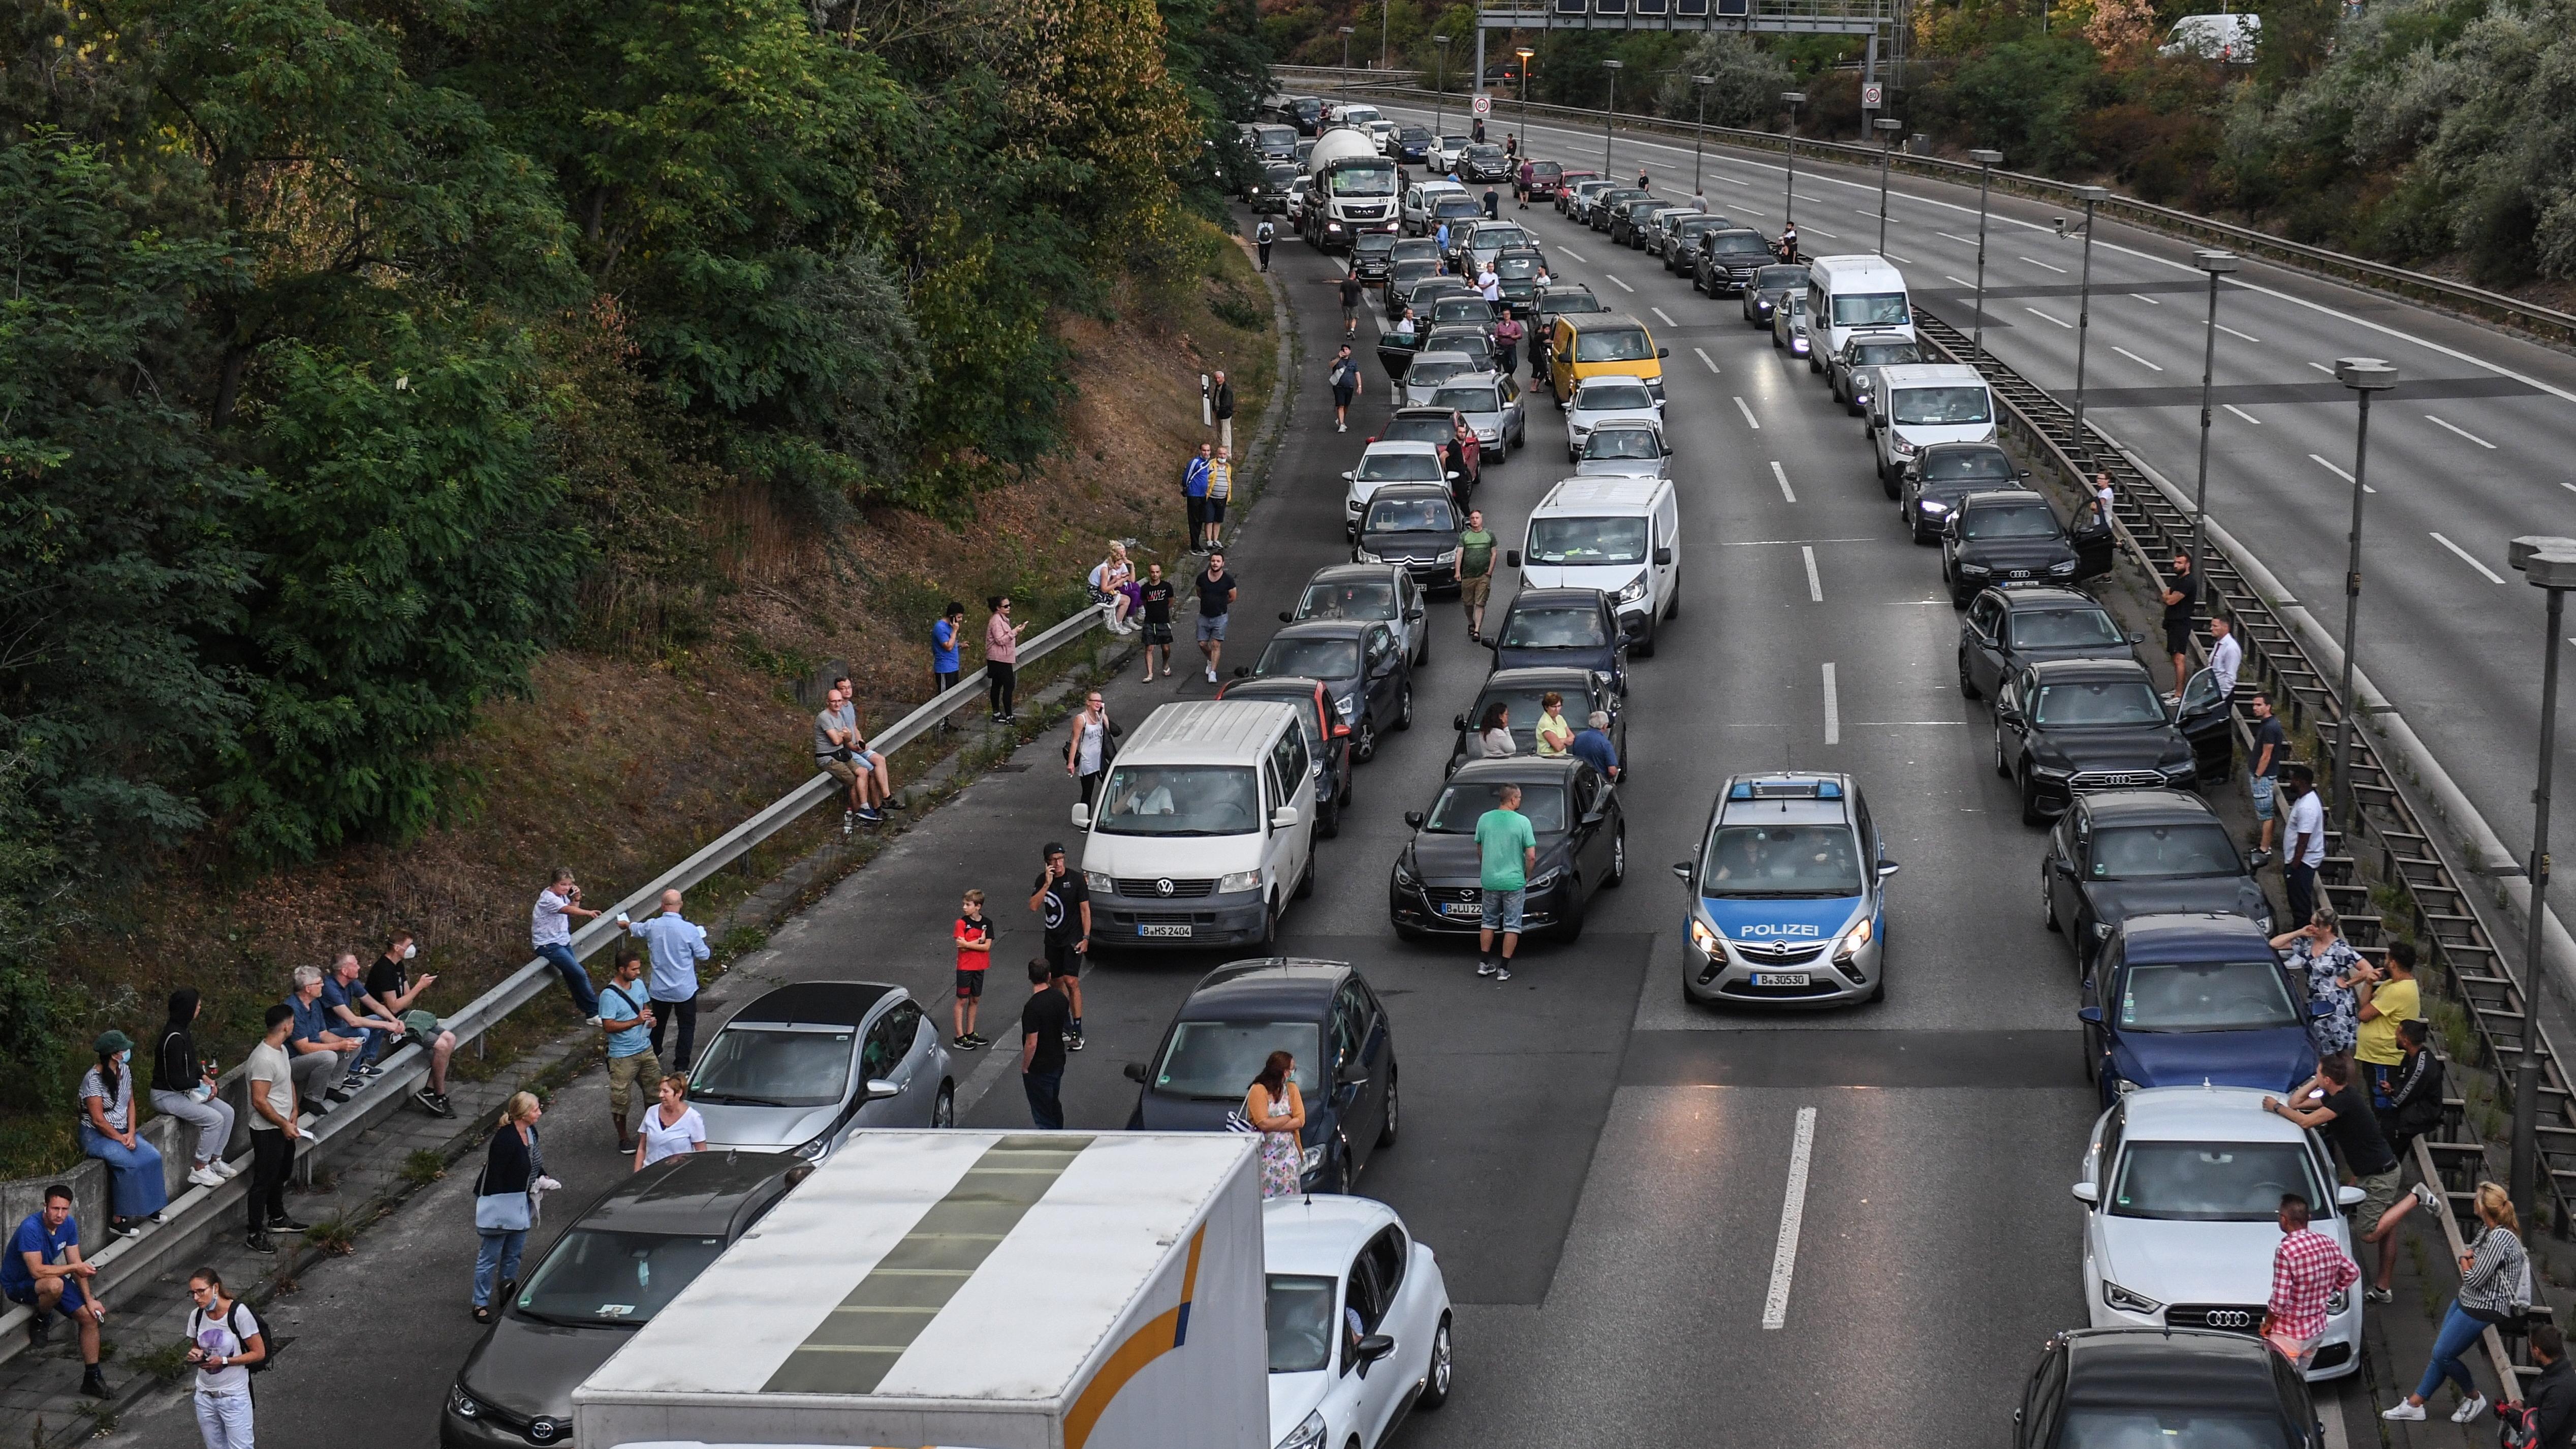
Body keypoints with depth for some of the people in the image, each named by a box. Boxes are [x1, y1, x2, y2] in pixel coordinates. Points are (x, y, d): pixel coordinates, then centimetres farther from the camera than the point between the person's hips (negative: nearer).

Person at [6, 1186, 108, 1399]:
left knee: (90, 1317, -6)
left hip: (51, 1279, 7)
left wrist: (89, 1299, -9)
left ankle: (92, 1378, 5)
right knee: (55, 1285, -40)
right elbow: (37, 1271, -33)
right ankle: (41, 1322, -7)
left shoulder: (69, 1225, -6)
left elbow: (76, 1264, -1)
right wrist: (75, 1268, -28)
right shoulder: (31, 1228, -30)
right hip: (18, 1285, -7)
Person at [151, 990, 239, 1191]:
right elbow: (175, 1080, -25)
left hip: (185, 1092, 10)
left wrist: (205, 1078, 3)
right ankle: (199, 1170, -10)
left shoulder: (184, 1031, 6)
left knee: (227, 1112, 2)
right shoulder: (174, 1038, -26)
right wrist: (201, 1083, -10)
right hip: (167, 1096, -10)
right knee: (214, 1119, -21)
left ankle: (215, 1161, 12)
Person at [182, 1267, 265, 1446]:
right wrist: (195, 1356, -9)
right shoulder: (196, 1316, -2)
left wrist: (223, 1361, -22)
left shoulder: (239, 1313, -19)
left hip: (234, 1397, -6)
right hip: (205, 1397, 6)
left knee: (240, 1446, -2)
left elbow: (259, 1353, -14)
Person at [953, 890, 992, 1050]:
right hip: (965, 968, -4)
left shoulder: (987, 924, -1)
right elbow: (961, 946, -19)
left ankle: (970, 1033, 25)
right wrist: (979, 940, -14)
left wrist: (968, 944, -18)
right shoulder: (962, 923, -10)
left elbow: (987, 947, -11)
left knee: (975, 1000, 13)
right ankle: (959, 1038, 4)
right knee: (962, 1001, 0)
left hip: (979, 968, 4)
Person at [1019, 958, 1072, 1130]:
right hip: (1058, 1062, 8)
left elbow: (1032, 1044, -24)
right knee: (1054, 1105, 26)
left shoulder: (1033, 1007, -26)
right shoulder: (1060, 998, -5)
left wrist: (1025, 1067, -11)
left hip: (1039, 1069, -8)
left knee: (1042, 1113, 4)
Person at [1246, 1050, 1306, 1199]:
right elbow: (1264, 1124, -17)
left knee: (1289, 1200, 1)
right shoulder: (1258, 1090, -9)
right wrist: (1288, 1118, -5)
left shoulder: (1291, 1089, 7)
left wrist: (1274, 1125, -12)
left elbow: (1300, 1121, -1)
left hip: (1289, 1153, 4)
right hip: (1265, 1156, -4)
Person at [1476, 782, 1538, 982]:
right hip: (1514, 881, -4)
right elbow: (1531, 856, -13)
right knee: (1512, 925, 5)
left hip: (1489, 880, 4)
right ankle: (1504, 969, 4)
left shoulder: (1484, 819, 0)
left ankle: (1484, 964, 20)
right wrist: (1527, 876, 4)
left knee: (1489, 922, 18)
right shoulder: (1522, 822, -12)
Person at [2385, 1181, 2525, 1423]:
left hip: (2484, 1309, -10)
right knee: (2441, 1352, 11)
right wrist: (2469, 1260, -6)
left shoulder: (2501, 1238, -26)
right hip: (2467, 1300, 10)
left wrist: (2465, 1261, -2)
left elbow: (2474, 1278, -24)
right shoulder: (2488, 1228, 4)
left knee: (2443, 1354, -5)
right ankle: (2415, 1404, 17)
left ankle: (2474, 1399, 16)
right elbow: (2471, 1252, 19)